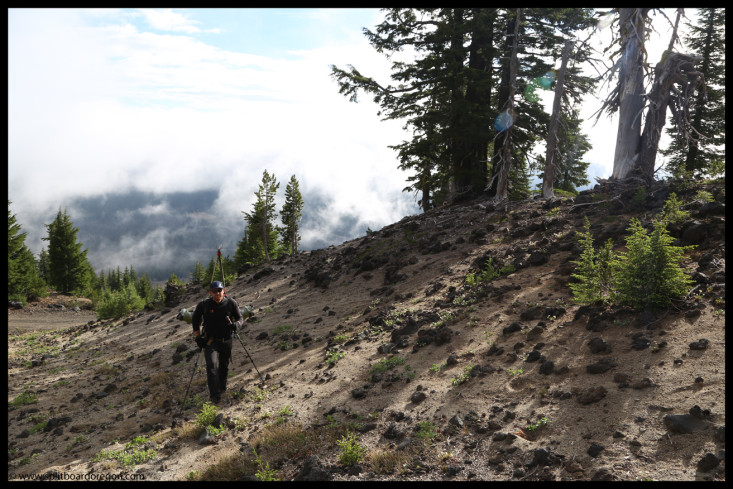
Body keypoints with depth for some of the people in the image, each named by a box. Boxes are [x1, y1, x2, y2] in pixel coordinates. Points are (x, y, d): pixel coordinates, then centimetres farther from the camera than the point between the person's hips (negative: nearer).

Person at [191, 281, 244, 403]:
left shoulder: (231, 303, -6)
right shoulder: (203, 305, -8)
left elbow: (240, 318, 3)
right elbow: (195, 320, 8)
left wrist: (236, 324, -20)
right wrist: (197, 337, 0)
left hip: (226, 341, 2)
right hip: (210, 341, -2)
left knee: (224, 366, 16)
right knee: (212, 365, -18)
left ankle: (222, 387, 41)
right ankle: (215, 394, -14)